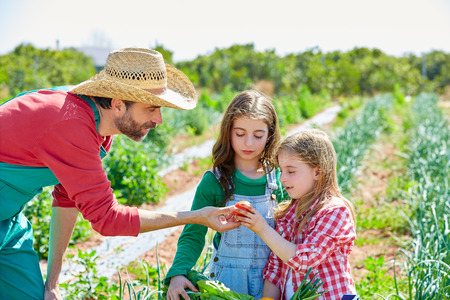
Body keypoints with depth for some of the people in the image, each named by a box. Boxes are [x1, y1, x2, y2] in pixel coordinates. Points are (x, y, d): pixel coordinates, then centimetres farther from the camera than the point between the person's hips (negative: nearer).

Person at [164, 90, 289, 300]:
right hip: (226, 279, -1)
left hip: (270, 280, 1)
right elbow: (193, 235, -7)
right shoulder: (213, 182, -7)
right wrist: (178, 273, -22)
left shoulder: (279, 180, -2)